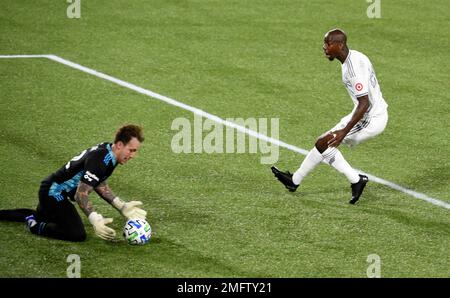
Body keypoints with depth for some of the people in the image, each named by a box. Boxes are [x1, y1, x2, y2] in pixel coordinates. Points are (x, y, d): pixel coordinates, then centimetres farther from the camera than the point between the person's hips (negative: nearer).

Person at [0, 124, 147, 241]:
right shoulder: (100, 160, -31)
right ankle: (35, 227, -8)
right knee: (77, 235, -21)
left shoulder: (107, 151, -2)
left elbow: (100, 185, 9)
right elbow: (81, 194, -33)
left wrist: (122, 206, 2)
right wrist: (95, 220, -43)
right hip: (55, 193, -10)